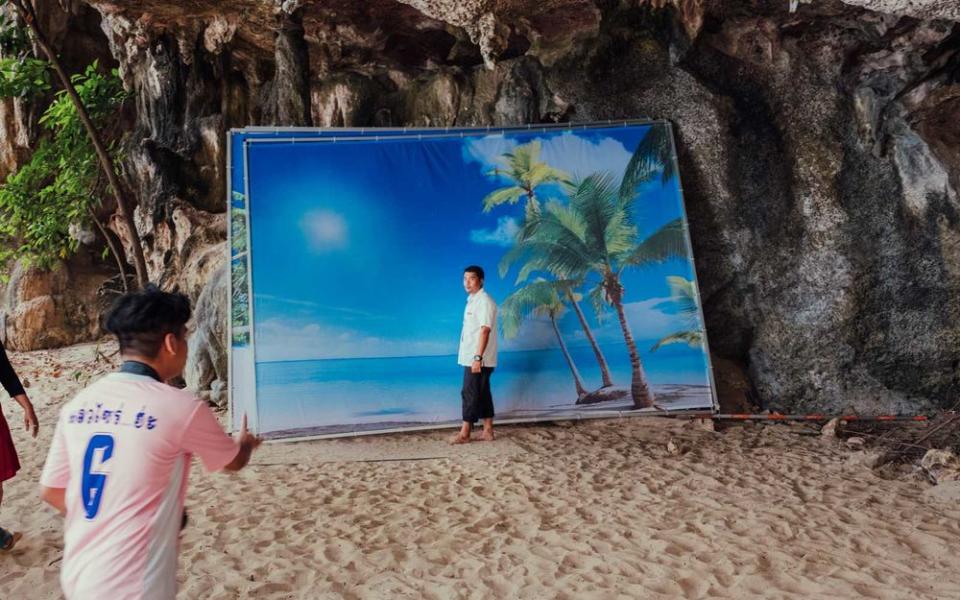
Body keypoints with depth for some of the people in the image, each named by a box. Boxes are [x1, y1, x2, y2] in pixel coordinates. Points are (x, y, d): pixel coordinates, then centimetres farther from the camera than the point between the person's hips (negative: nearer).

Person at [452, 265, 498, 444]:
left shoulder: (484, 301, -14)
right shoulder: (472, 300, 15)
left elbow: (485, 331, -21)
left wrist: (478, 357, -26)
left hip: (478, 359, -9)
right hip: (471, 358, 9)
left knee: (470, 394, -5)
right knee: (482, 394, 11)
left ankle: (464, 433, 2)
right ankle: (488, 431, 16)